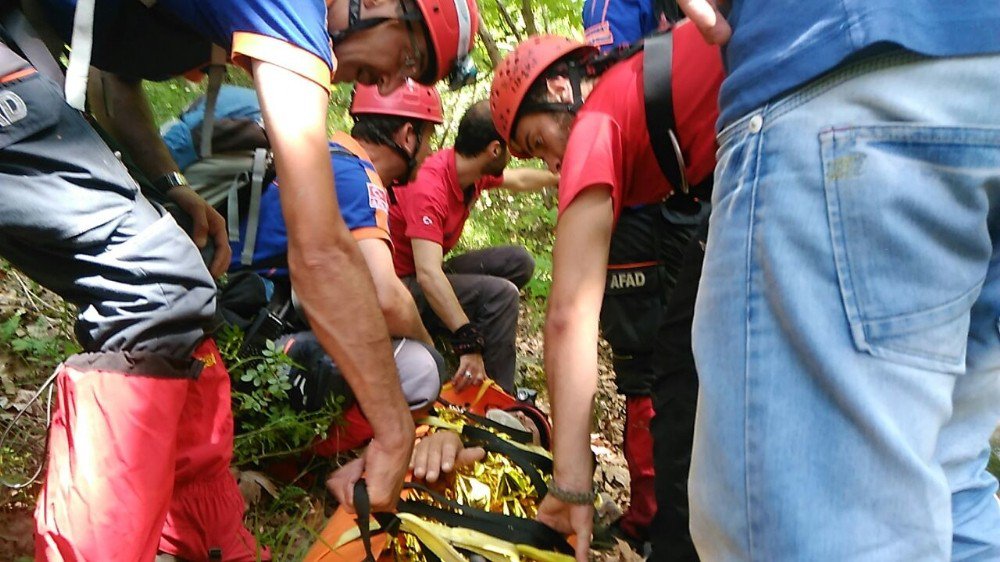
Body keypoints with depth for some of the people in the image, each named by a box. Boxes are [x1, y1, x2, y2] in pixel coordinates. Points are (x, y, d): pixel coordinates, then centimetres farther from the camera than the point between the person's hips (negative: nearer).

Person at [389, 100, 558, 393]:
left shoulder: (473, 169, -4)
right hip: (402, 284, -9)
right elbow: (428, 274, -38)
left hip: (430, 273, 9)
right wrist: (469, 345, -42)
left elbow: (519, 180, 20)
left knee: (517, 261, 3)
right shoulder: (429, 187, -30)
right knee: (500, 293, -25)